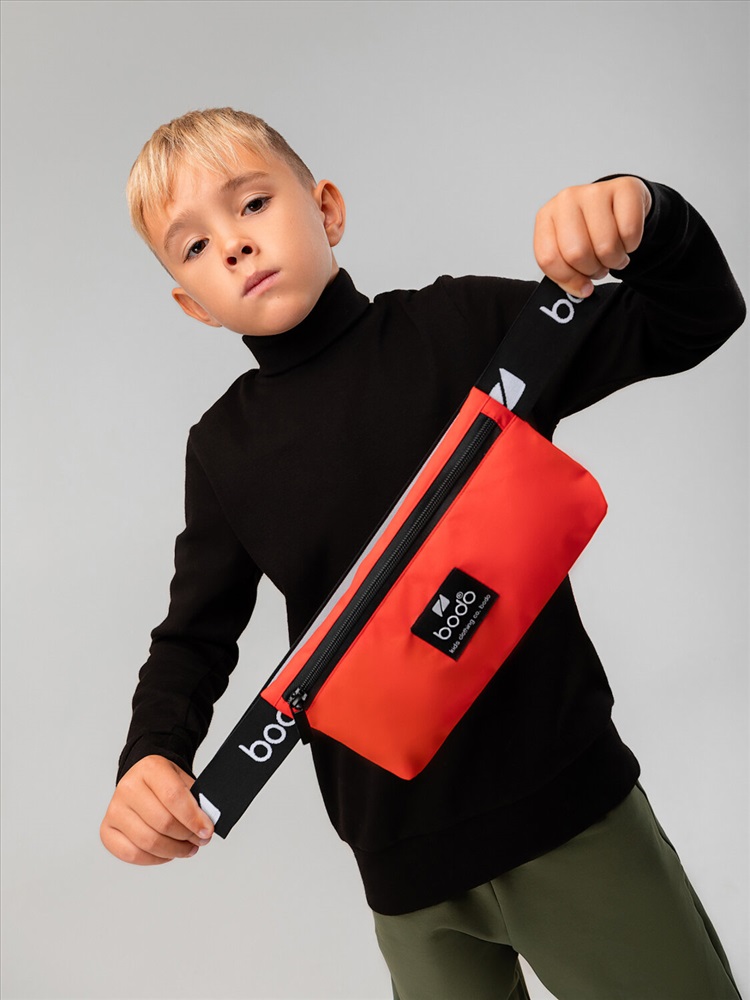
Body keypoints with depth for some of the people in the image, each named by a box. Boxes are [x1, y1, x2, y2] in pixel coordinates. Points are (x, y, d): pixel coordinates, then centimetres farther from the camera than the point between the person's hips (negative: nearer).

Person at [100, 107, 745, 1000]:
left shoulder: (464, 325, -5)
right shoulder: (222, 449, 2)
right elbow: (196, 635, 8)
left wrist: (645, 220, -23)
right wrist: (150, 757, -11)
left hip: (568, 801, -1)